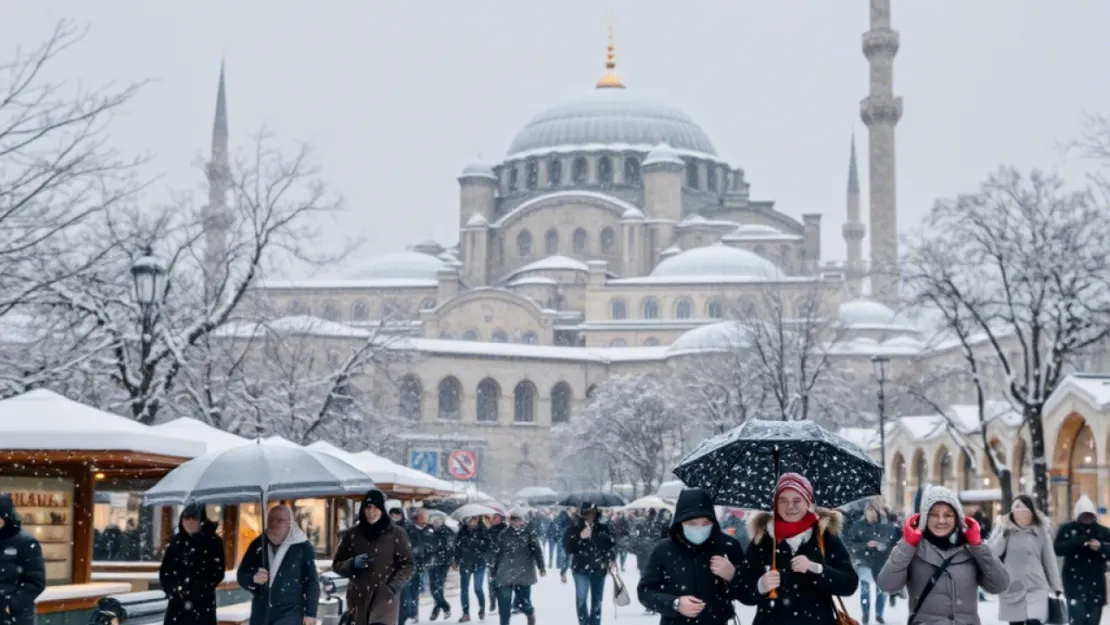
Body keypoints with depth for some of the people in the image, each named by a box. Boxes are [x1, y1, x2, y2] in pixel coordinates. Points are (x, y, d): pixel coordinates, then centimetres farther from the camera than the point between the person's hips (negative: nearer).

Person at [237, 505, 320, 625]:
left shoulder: (302, 547, -5)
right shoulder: (257, 545, 5)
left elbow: (312, 581, -4)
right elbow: (241, 576, 7)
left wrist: (310, 612, -8)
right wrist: (253, 578, -16)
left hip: (289, 613, -5)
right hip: (261, 613, 5)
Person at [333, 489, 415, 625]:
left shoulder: (396, 534, 0)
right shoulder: (352, 535, 6)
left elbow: (408, 565, 4)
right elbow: (336, 564, 11)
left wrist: (396, 583, -13)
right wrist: (352, 564, -10)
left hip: (385, 593, -3)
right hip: (358, 595, 3)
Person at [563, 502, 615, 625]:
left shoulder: (604, 528, 3)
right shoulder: (574, 529, -2)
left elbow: (612, 544, 15)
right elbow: (567, 548, -10)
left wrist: (611, 559, 3)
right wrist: (580, 537, -22)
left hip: (599, 569, 2)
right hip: (581, 569, -2)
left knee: (597, 601, 10)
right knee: (581, 598, -16)